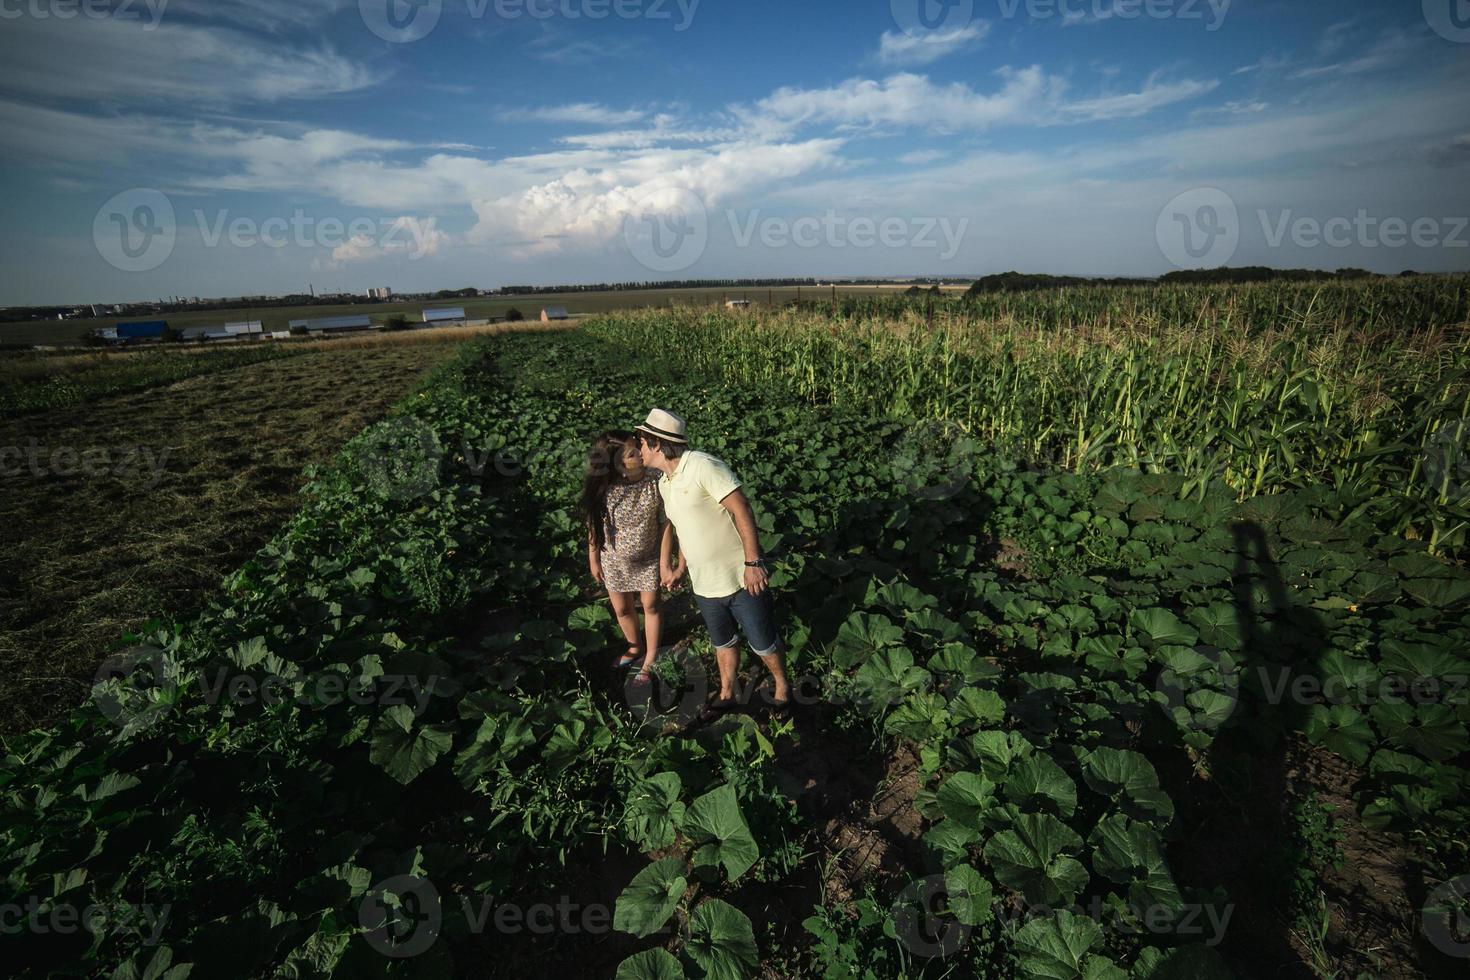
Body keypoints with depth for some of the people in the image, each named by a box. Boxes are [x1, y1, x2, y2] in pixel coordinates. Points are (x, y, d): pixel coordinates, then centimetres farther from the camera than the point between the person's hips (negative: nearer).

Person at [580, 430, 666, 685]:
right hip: (615, 560, 1)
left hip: (648, 559, -1)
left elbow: (664, 523, -14)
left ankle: (650, 661, 35)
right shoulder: (603, 489, -24)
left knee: (650, 606, 12)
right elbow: (594, 525, -9)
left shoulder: (655, 481, -25)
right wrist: (593, 559, -1)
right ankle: (635, 648, 49)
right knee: (622, 609, 19)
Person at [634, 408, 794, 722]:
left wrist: (753, 562, -25)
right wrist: (678, 570, 18)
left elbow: (741, 510, -22)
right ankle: (726, 694, 45)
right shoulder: (664, 483, 8)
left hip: (742, 579, -7)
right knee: (722, 643, 24)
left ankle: (781, 686, 35)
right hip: (704, 585, 7)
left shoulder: (703, 466, -19)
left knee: (763, 644, 9)